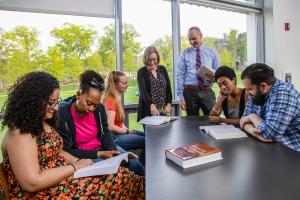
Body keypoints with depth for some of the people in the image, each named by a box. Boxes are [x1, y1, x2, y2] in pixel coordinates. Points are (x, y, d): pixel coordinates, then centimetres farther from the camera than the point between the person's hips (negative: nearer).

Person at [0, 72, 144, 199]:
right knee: (114, 181, -18)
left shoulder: (44, 123, 7)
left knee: (118, 178, -7)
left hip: (64, 177, 8)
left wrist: (78, 162, -1)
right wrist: (74, 167, -19)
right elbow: (31, 183, -25)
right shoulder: (19, 133, -20)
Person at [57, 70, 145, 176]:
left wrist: (114, 150, -18)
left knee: (134, 163, -8)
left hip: (101, 148, 5)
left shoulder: (99, 108, -6)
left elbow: (105, 133, 2)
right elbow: (66, 151, -17)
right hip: (82, 156, -4)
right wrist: (98, 154, -23)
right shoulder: (62, 114, -20)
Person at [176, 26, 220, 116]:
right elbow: (180, 75, 1)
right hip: (190, 91, 0)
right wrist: (181, 97, -6)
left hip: (207, 91, 1)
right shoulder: (185, 53, 5)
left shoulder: (211, 52, 9)